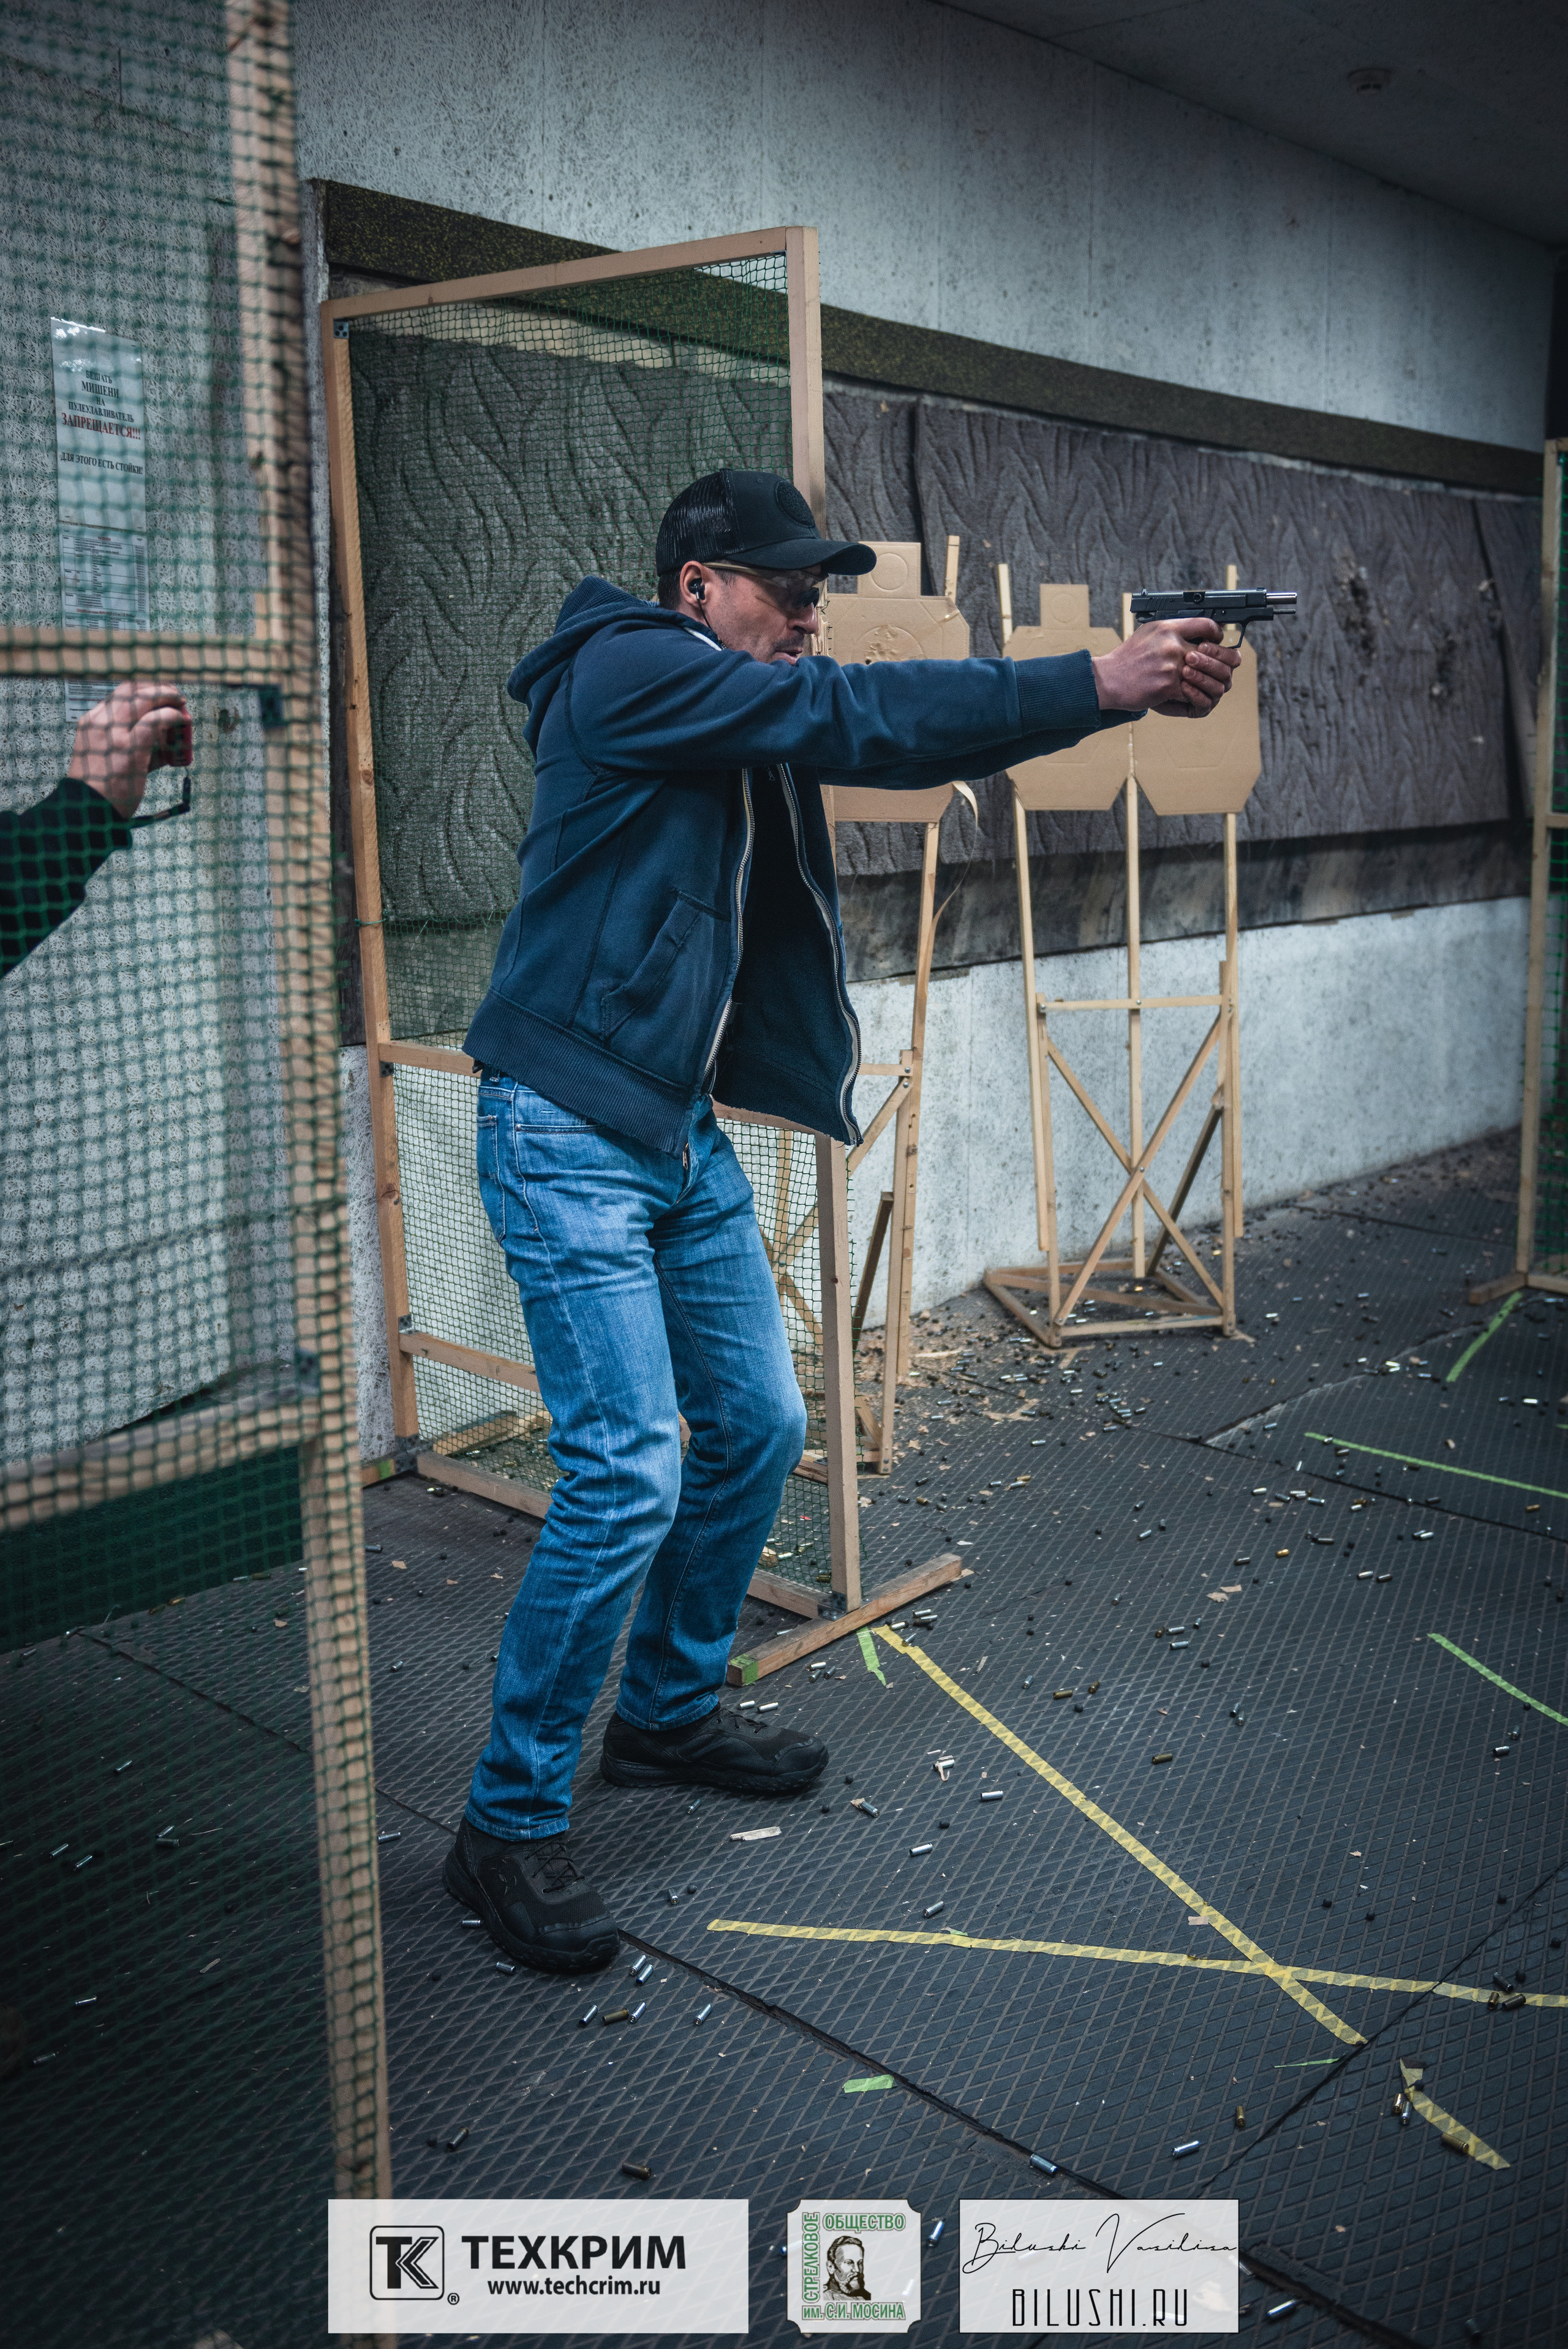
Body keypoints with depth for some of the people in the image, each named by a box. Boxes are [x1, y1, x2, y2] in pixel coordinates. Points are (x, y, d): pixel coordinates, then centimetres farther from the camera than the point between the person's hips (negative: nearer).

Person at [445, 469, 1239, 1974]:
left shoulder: (753, 721, 14)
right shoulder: (627, 670, -12)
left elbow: (882, 741, 4)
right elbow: (855, 717, -21)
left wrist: (1121, 684, -9)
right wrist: (1098, 686, -20)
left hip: (683, 1131, 9)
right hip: (570, 1133, -9)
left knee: (755, 1427, 14)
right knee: (628, 1476, -13)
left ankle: (668, 1714, 33)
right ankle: (509, 1824, 3)